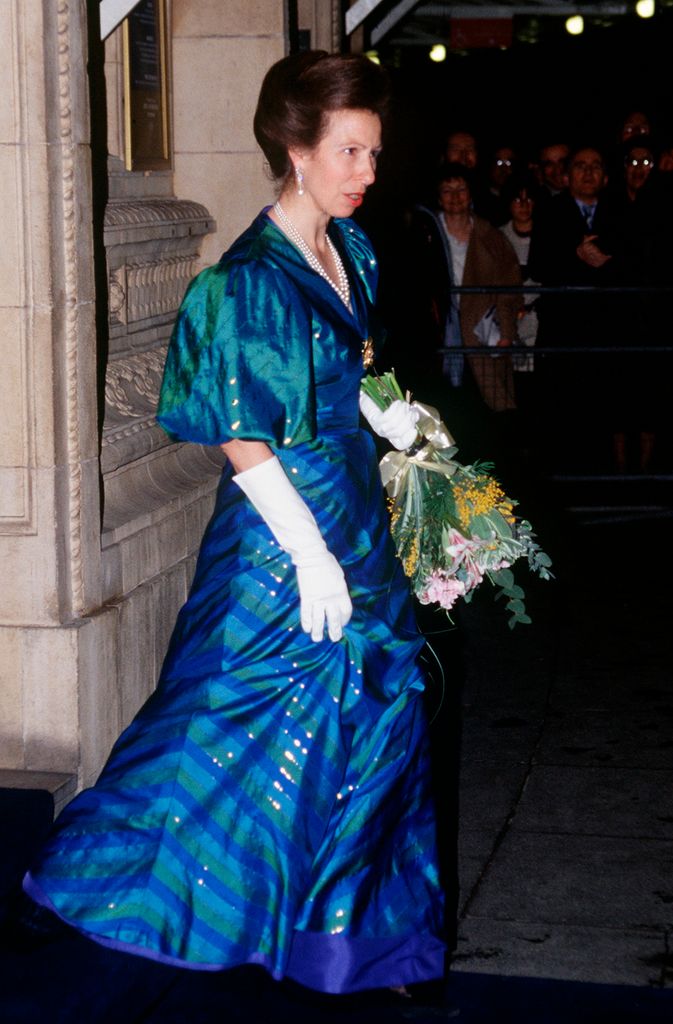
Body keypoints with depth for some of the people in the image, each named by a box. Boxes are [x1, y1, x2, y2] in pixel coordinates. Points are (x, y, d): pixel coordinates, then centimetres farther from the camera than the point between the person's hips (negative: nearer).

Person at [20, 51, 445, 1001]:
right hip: (284, 530, -8)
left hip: (356, 516, 8)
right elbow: (241, 439, -20)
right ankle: (92, 867, 22)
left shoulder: (352, 253, 7)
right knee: (255, 726, 2)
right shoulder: (253, 279, -19)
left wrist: (388, 417, 1)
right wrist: (310, 553, -20)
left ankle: (353, 909, 31)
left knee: (375, 704, 14)